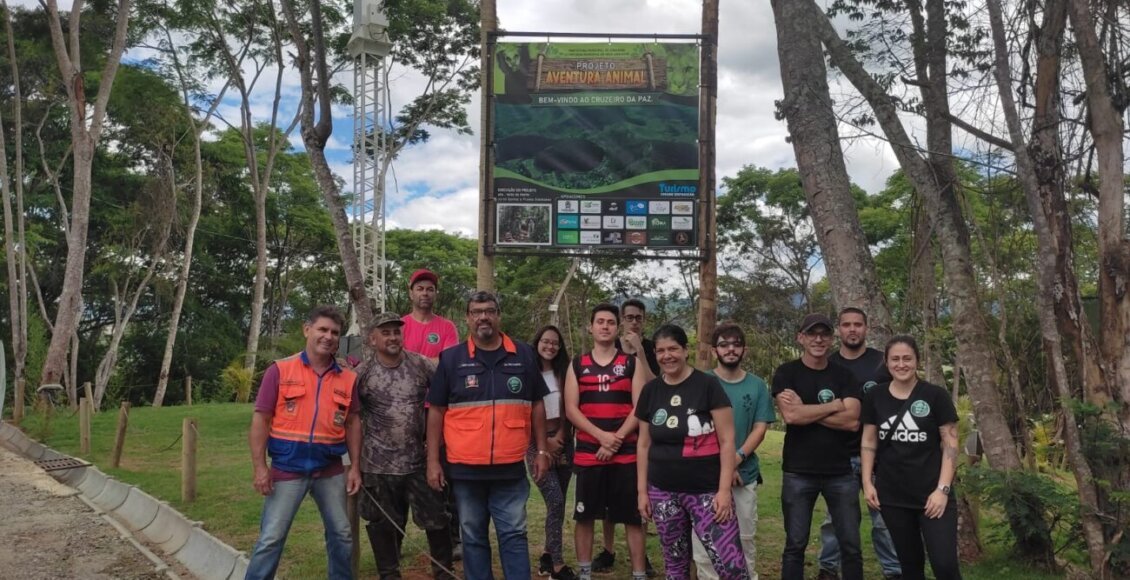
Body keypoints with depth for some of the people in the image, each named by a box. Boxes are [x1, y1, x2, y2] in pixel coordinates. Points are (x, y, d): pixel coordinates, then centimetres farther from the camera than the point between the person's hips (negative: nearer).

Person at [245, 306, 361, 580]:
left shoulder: (348, 378, 4)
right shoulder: (280, 370, -6)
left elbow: (352, 423, 9)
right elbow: (261, 420, -6)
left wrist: (355, 466, 3)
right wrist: (260, 467, -11)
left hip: (331, 470, 4)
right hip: (287, 469, -3)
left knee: (342, 534, 13)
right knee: (271, 538, 1)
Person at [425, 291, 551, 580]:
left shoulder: (524, 355, 4)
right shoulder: (451, 358, 0)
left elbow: (536, 405, 10)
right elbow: (436, 411, 2)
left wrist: (542, 450, 6)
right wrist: (433, 460, -1)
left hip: (510, 467, 0)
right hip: (465, 468, 0)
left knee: (514, 535, 5)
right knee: (473, 537, 11)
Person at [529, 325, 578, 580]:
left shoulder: (564, 373, 9)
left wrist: (560, 436, -5)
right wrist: (545, 441, -7)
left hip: (563, 443, 5)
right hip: (537, 445, -5)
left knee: (558, 503, 6)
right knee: (555, 502, -14)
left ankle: (547, 557, 20)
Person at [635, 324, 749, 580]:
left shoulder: (708, 385, -6)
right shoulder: (651, 391, 6)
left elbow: (727, 441, -7)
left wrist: (724, 489, -12)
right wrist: (642, 490, 10)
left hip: (706, 491, -4)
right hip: (663, 493, 4)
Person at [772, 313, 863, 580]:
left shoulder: (843, 375, 5)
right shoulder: (786, 373, -1)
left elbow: (851, 421, -9)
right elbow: (791, 416, -17)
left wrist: (806, 411, -14)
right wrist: (834, 405, -9)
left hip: (841, 473, 2)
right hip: (798, 473, -2)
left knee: (851, 546, 8)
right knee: (795, 546, 7)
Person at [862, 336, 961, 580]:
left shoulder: (936, 396, -4)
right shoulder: (875, 397, 4)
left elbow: (950, 445, -4)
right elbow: (869, 443, 9)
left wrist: (943, 489, -11)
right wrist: (867, 482, 2)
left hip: (932, 494, -3)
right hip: (892, 495, 3)